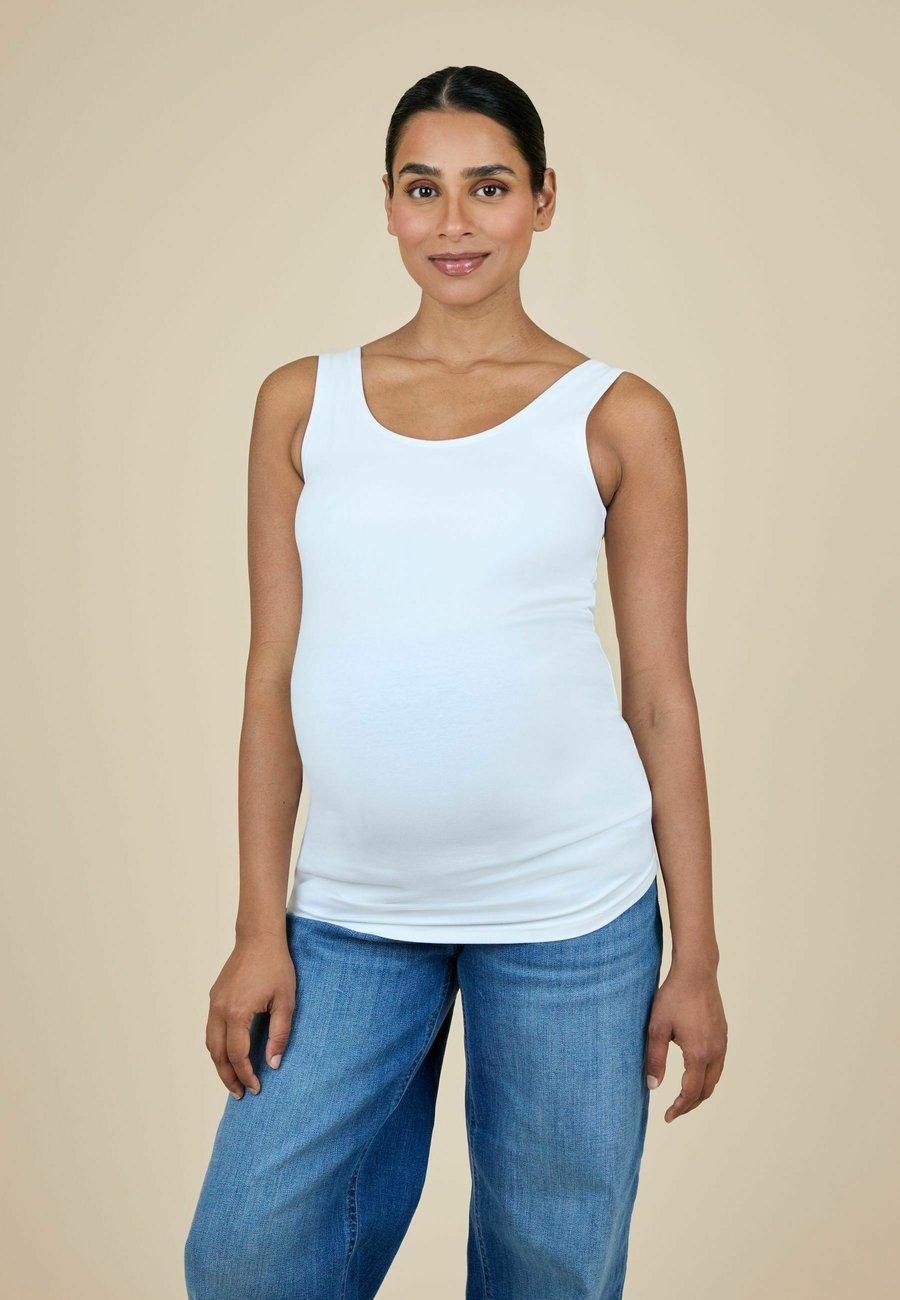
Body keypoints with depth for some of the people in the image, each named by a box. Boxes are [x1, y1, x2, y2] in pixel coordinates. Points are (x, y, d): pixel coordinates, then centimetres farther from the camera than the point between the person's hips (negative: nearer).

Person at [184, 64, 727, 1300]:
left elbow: (661, 690, 1)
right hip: (349, 912, 2)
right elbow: (274, 673, 5)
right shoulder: (302, 402, 5)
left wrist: (697, 959, 1)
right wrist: (260, 925, 3)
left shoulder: (619, 417, 1)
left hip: (570, 914, -1)